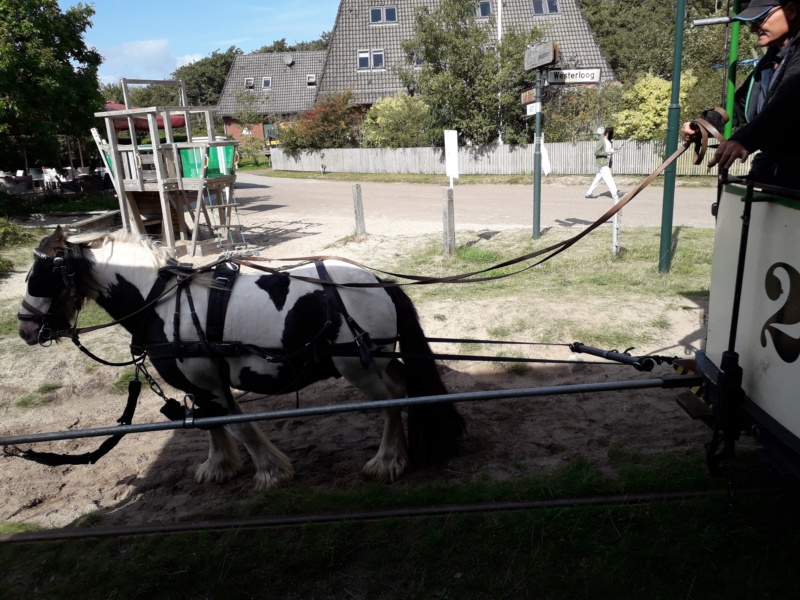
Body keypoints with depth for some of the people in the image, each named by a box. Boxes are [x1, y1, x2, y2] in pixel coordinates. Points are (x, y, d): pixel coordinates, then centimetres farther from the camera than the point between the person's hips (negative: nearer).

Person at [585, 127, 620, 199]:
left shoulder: (610, 141, 12)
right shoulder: (601, 142, -14)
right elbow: (596, 152, -19)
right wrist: (606, 153, -22)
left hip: (607, 164, 9)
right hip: (602, 164, -9)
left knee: (598, 179, 11)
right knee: (609, 178, -9)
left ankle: (589, 193, 17)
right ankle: (615, 194, -8)